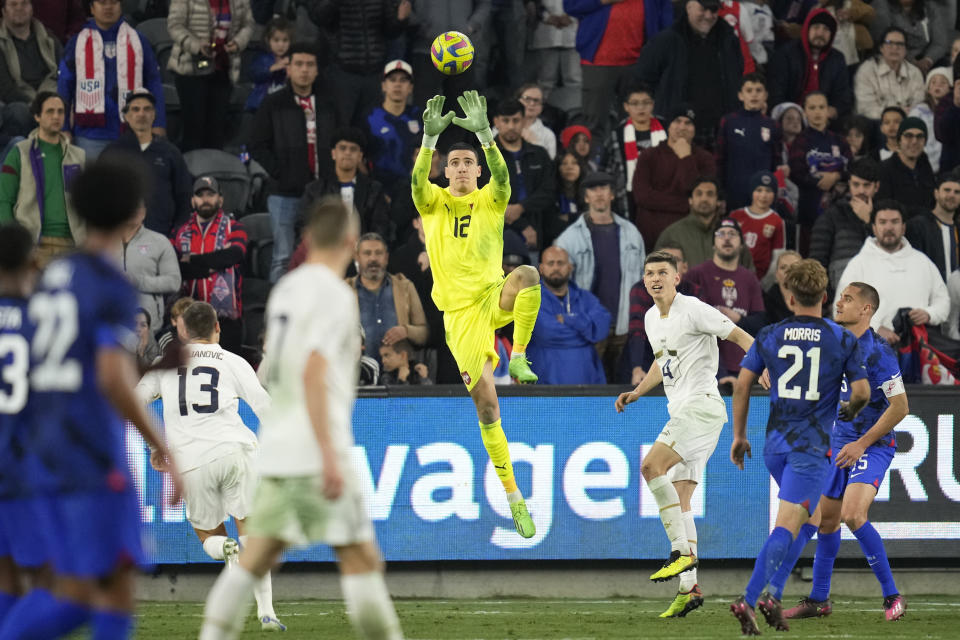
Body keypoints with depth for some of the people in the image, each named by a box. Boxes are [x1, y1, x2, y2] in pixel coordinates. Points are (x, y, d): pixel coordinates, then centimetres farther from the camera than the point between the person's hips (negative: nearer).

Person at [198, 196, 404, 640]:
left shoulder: (286, 288, 14)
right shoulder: (334, 295, -11)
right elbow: (313, 373, -21)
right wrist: (329, 455, -24)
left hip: (276, 449, 8)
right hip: (316, 450, -8)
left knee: (257, 557, 9)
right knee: (361, 558, -4)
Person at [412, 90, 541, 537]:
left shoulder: (491, 200, 7)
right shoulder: (433, 202, 8)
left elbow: (502, 175, -15)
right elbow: (418, 180, -14)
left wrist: (484, 133, -30)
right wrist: (430, 138, -30)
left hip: (494, 296, 0)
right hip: (459, 312, 0)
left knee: (528, 275, -36)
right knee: (486, 406, -5)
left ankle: (518, 357, -19)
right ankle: (513, 497, 3)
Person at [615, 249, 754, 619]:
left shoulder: (693, 310, -10)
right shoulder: (651, 319, 16)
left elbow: (739, 336, -10)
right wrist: (636, 393, 20)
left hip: (701, 404, -9)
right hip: (680, 411, 9)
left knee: (651, 466, -23)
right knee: (679, 499, 3)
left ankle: (682, 551, -21)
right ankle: (689, 587, 1)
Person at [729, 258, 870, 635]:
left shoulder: (769, 336, 5)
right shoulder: (842, 340, -2)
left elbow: (742, 383, 1)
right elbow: (862, 391, -6)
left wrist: (739, 435, 10)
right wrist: (851, 410, 18)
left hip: (774, 444, 4)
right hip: (811, 447, -4)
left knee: (799, 515, 25)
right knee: (787, 526, -12)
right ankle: (753, 596, -32)